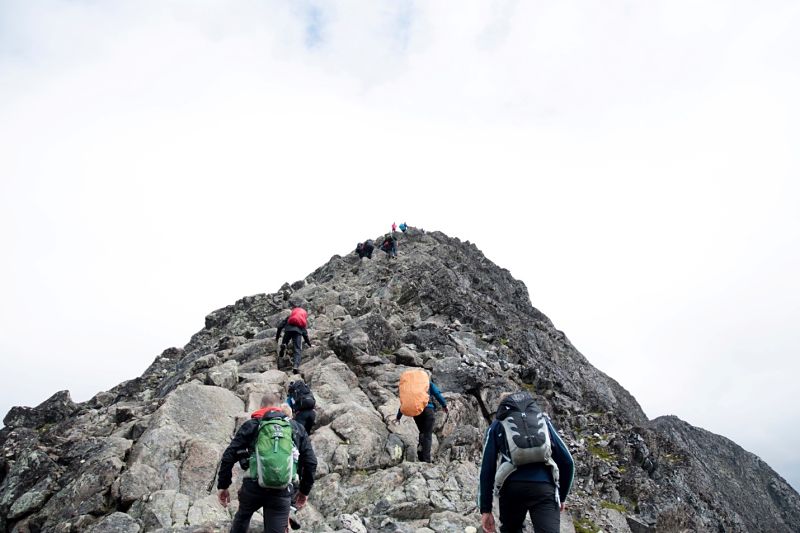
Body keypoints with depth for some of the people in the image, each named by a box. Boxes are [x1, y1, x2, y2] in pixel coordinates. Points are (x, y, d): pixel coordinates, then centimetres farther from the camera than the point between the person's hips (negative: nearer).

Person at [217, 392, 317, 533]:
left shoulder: (251, 425, 9)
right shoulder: (297, 428, 13)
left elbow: (229, 456, 3)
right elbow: (311, 462, 9)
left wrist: (223, 486, 11)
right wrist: (304, 490, 18)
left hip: (253, 486, 0)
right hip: (282, 491, 0)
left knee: (242, 517, 30)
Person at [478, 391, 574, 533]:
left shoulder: (497, 425, 20)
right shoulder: (543, 419, 24)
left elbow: (487, 468, 11)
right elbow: (567, 461, 19)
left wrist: (485, 509, 12)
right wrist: (562, 497, 30)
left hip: (512, 488, 0)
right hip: (545, 488, 0)